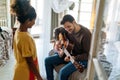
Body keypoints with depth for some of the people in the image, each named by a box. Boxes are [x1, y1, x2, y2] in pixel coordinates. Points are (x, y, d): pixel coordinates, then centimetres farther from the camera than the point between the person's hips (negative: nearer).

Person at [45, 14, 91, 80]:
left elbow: (88, 54, -22)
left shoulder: (85, 34, -25)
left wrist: (74, 58, -33)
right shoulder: (70, 31, -5)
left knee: (63, 72, -29)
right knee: (47, 60, 0)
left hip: (81, 59, -7)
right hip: (70, 54, 8)